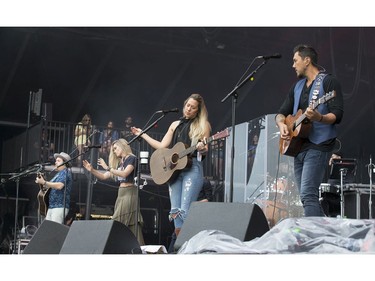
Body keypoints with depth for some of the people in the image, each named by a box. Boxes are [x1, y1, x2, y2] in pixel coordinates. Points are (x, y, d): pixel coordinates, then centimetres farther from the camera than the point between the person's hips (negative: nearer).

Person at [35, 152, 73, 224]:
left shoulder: (65, 172, -7)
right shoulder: (59, 173, 23)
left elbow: (59, 186, -24)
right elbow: (51, 187, 28)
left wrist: (44, 182, -21)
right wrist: (41, 182, 11)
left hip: (60, 207, -10)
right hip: (51, 206, 10)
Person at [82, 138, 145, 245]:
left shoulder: (132, 158, -2)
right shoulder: (119, 163, 21)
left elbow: (125, 174, -18)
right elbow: (104, 176, 21)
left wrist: (107, 168, -19)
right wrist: (92, 170, 7)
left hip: (129, 192, -7)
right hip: (121, 194, 7)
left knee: (118, 223, -14)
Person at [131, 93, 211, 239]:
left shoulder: (203, 125, 5)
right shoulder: (176, 124, 18)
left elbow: (204, 148, 1)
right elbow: (162, 146, 16)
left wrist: (202, 148, -23)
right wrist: (143, 134, 18)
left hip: (193, 168, -5)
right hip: (174, 169, 5)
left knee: (185, 210, -18)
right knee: (175, 211, -1)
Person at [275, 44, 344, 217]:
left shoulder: (329, 82, -4)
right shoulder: (297, 86, 19)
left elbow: (337, 115, -13)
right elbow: (281, 113, 20)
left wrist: (319, 118, -33)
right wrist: (281, 124, -3)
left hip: (317, 146, -8)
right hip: (298, 146, 8)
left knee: (307, 195, -18)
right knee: (308, 197, 9)